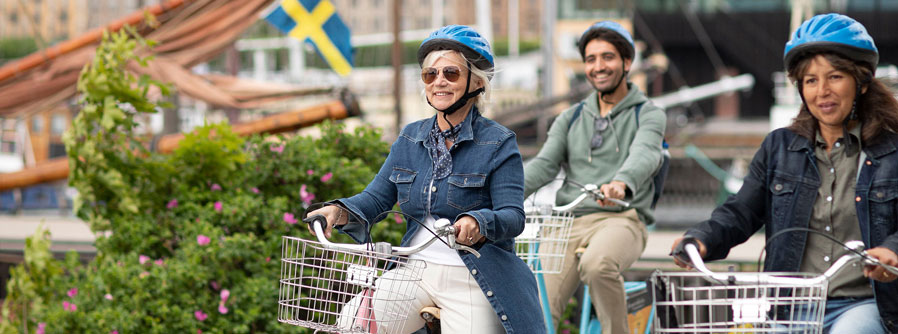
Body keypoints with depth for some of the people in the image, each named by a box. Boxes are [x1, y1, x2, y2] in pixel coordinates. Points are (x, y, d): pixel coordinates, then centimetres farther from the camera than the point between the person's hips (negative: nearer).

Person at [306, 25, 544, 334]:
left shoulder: (498, 143, -5)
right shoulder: (411, 138, 11)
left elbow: (513, 216, -15)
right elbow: (376, 197, 6)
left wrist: (478, 222, -37)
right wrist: (339, 211, -15)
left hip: (472, 281, -4)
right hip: (415, 272, 4)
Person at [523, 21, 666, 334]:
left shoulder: (649, 114, 9)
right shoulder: (570, 119, 22)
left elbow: (644, 155, -13)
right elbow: (544, 164, 7)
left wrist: (622, 184, -38)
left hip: (621, 219, -4)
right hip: (568, 222, 4)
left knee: (597, 264, -38)